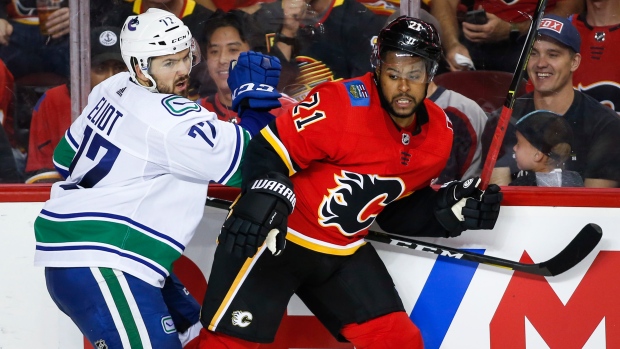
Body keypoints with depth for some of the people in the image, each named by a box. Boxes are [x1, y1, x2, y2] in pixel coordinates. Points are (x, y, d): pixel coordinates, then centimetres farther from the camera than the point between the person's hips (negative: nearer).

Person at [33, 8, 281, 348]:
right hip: (98, 266, -11)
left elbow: (67, 157, 22)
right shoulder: (169, 118, -15)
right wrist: (257, 97, -7)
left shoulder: (114, 90, 11)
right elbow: (242, 162, -13)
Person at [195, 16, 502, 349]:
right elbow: (269, 151, -20)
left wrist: (445, 208, -6)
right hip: (275, 234, -6)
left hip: (343, 251, 6)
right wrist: (266, 196, -39)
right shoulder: (341, 104, -23)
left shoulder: (438, 134, -1)